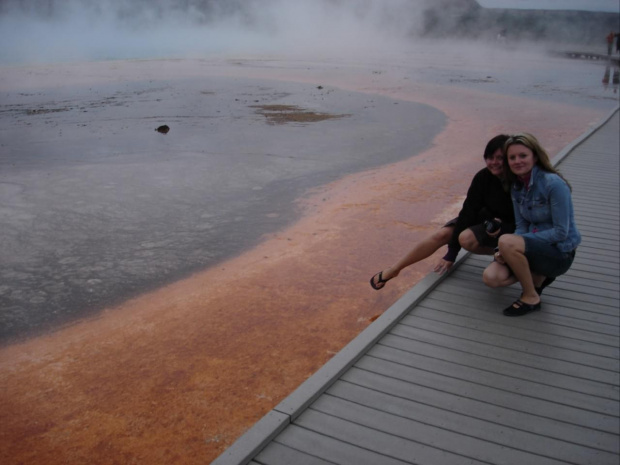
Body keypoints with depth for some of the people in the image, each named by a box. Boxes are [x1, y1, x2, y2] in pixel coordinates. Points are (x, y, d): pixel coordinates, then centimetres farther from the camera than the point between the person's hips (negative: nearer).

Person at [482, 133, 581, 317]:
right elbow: (521, 226, 3)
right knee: (491, 277, -16)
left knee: (506, 241, -32)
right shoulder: (517, 186, 2)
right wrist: (507, 251, -18)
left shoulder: (554, 184, -20)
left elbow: (561, 232, -21)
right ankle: (538, 275, 12)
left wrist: (509, 245, -23)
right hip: (535, 245, 6)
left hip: (560, 252, -6)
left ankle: (531, 297, -11)